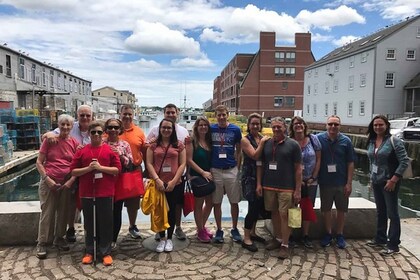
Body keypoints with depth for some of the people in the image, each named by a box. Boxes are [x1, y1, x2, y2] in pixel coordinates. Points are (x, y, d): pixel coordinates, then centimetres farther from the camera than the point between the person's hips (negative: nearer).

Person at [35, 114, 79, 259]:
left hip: (67, 183, 2)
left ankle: (59, 238, 30)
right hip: (49, 182, -2)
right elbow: (39, 162, -2)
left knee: (63, 212, 12)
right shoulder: (50, 140, -3)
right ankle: (42, 243, 15)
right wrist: (47, 179, -11)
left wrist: (71, 181, -8)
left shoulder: (75, 143, 1)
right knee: (47, 213, 2)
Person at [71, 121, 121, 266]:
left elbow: (117, 169, -3)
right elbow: (73, 171, 4)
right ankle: (89, 252, 25)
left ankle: (106, 252, 17)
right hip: (87, 193, 2)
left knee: (105, 223, 5)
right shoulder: (81, 151, 5)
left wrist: (100, 167, -14)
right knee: (89, 223, 12)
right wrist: (88, 168, -12)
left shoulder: (110, 150, 1)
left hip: (105, 193, -2)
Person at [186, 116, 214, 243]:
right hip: (197, 176, -6)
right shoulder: (192, 141, -9)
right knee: (199, 204, 5)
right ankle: (200, 231, 19)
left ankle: (202, 226, 32)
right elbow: (189, 160, -14)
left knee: (210, 203, 12)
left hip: (209, 176, 6)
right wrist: (203, 172, -17)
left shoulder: (210, 141, 7)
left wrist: (211, 172, -2)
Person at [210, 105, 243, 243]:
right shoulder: (210, 129, 1)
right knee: (216, 202, 8)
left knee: (234, 202, 7)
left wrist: (238, 168, -1)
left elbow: (238, 151, 6)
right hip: (215, 170, 0)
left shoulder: (235, 129, 0)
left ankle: (234, 229, 24)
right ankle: (219, 230, 21)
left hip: (231, 170, 0)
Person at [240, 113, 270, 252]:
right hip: (250, 177, -6)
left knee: (259, 205, 12)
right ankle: (246, 239, 5)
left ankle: (252, 232, 31)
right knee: (254, 206, -8)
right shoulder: (245, 140, -6)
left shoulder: (263, 138, 9)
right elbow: (255, 156, -17)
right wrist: (262, 142, -13)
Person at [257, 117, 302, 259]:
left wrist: (298, 190, -7)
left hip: (286, 187, -4)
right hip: (268, 186, 4)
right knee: (274, 213, 13)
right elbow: (260, 165, 10)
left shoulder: (293, 145, -4)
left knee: (284, 215, -2)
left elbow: (298, 168, -4)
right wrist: (259, 183, 3)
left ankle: (285, 245, 10)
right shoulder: (266, 143, 6)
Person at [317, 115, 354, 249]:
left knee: (341, 210, 11)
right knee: (326, 209, 11)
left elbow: (350, 163, -1)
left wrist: (349, 183, -5)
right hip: (325, 182, 0)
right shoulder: (319, 139, -5)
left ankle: (340, 235, 27)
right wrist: (315, 177, -7)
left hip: (341, 183, 0)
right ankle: (328, 234, 28)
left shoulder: (345, 141, -2)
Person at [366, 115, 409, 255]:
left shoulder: (394, 141, -12)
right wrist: (372, 178, 13)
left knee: (392, 213, 1)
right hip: (376, 182, 7)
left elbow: (405, 161, -15)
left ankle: (393, 245, 11)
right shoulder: (371, 141, 7)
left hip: (389, 182, -6)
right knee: (380, 212, 17)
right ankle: (380, 239, 31)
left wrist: (394, 179, -20)